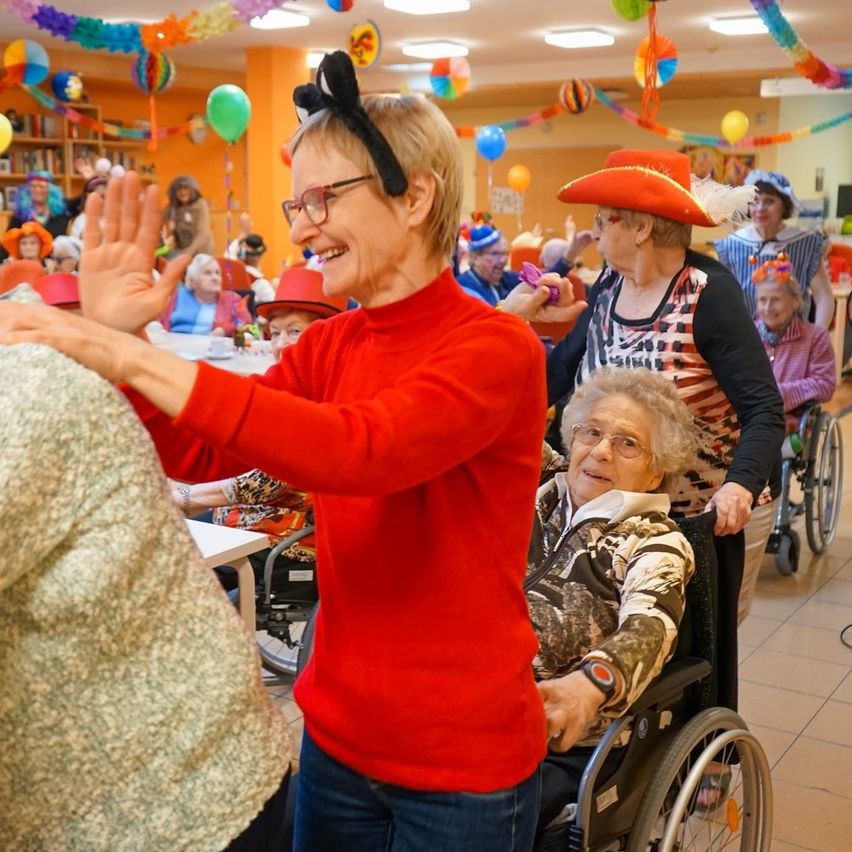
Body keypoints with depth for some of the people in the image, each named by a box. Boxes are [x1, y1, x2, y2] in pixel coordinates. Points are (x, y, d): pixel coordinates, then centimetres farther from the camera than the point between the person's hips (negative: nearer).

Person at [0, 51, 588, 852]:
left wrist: (133, 358, -35)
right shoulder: (328, 345, 2)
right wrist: (109, 341, -17)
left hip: (463, 756, -5)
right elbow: (193, 454, -2)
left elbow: (359, 449, -34)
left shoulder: (495, 348, -17)